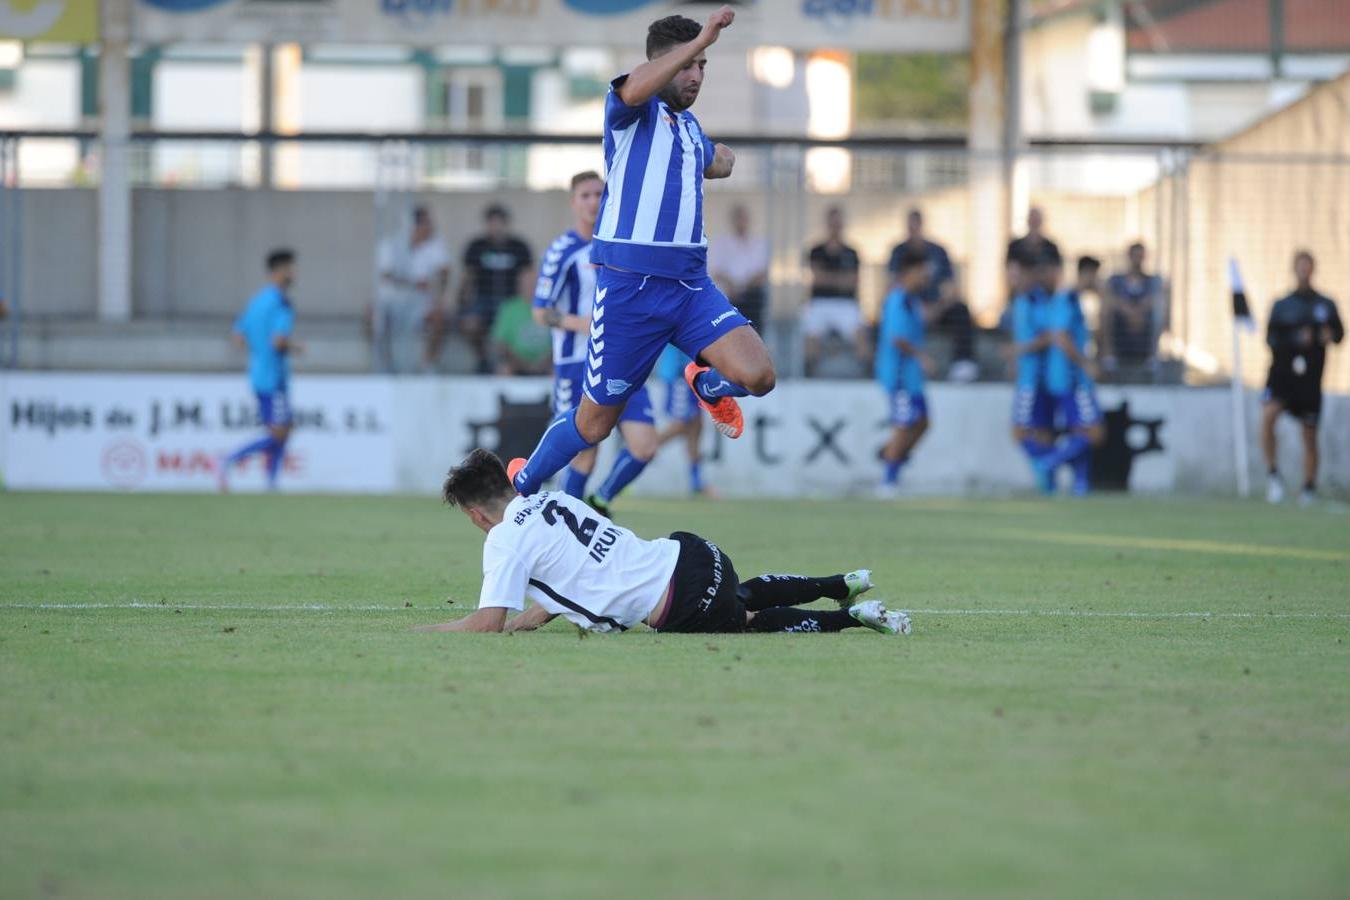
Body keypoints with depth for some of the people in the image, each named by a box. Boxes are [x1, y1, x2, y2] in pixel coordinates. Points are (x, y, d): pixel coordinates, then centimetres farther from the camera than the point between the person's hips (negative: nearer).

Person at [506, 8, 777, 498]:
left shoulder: (689, 124, 18)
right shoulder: (632, 111, -3)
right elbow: (634, 89, -31)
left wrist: (720, 158, 24)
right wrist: (699, 41, -36)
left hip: (691, 283, 6)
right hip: (629, 287, -6)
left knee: (757, 375, -17)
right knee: (595, 421, 3)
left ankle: (707, 385, 18)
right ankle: (522, 485, 28)